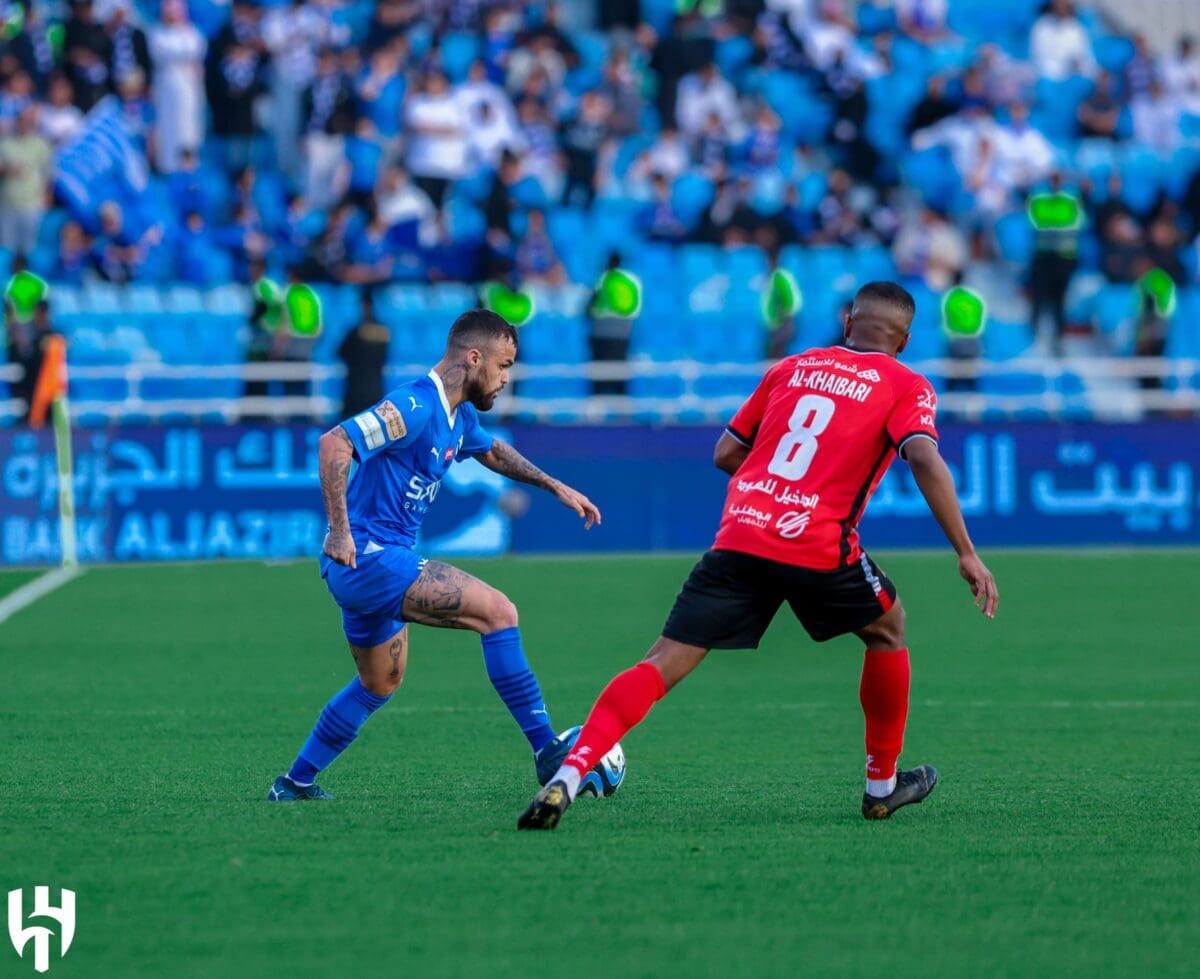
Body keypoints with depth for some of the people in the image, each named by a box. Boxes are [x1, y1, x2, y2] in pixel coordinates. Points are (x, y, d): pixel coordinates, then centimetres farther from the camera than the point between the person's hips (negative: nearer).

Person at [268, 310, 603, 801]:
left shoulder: (460, 417, 12)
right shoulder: (416, 406, -19)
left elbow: (492, 451, 35)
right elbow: (334, 443, -28)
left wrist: (556, 487, 32)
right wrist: (339, 531, -31)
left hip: (376, 563, 11)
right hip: (370, 557, -11)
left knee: (380, 684, 25)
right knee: (497, 611, -17)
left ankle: (295, 783, 33)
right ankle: (546, 751, -16)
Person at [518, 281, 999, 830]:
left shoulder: (792, 367, 21)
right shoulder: (906, 387, 9)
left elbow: (725, 454, 22)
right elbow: (924, 460, -9)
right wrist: (967, 554, -10)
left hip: (739, 535, 3)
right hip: (818, 548, -3)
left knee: (663, 665, -1)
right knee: (887, 630, 26)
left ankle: (567, 776, -20)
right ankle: (882, 784, 33)